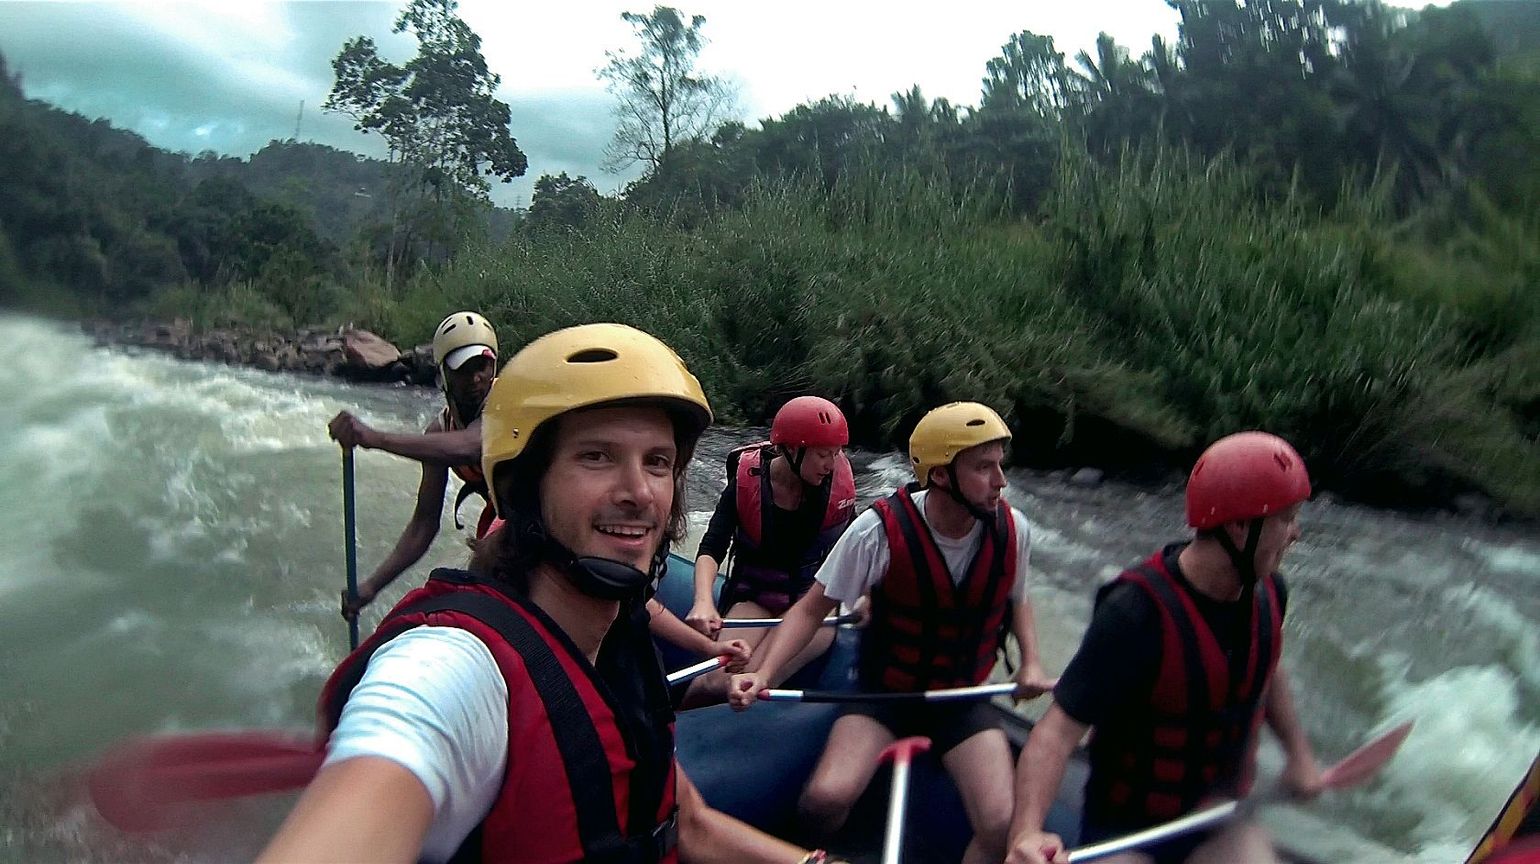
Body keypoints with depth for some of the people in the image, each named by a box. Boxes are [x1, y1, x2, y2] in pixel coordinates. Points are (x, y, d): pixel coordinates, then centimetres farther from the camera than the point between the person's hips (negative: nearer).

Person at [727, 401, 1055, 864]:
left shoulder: (1013, 530, -11)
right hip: (885, 693, -2)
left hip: (964, 699, 2)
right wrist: (763, 673, -27)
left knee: (1002, 827, -21)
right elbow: (813, 608, -15)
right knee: (826, 797, -25)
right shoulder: (881, 529, -23)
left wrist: (1031, 664, -5)